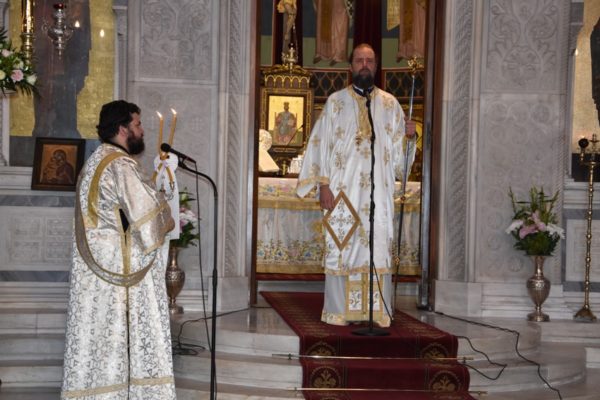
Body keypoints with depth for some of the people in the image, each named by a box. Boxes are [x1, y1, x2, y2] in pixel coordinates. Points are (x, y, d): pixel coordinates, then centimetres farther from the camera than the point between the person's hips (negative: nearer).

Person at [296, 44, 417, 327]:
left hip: (379, 192, 2)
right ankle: (340, 312, 3)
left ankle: (377, 312, 3)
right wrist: (324, 185, -7)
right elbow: (320, 144, 2)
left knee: (379, 248, -2)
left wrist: (408, 136, -10)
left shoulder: (390, 104, 12)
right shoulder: (335, 102, 7)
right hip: (343, 190, -1)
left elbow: (397, 151, 13)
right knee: (341, 248, -3)